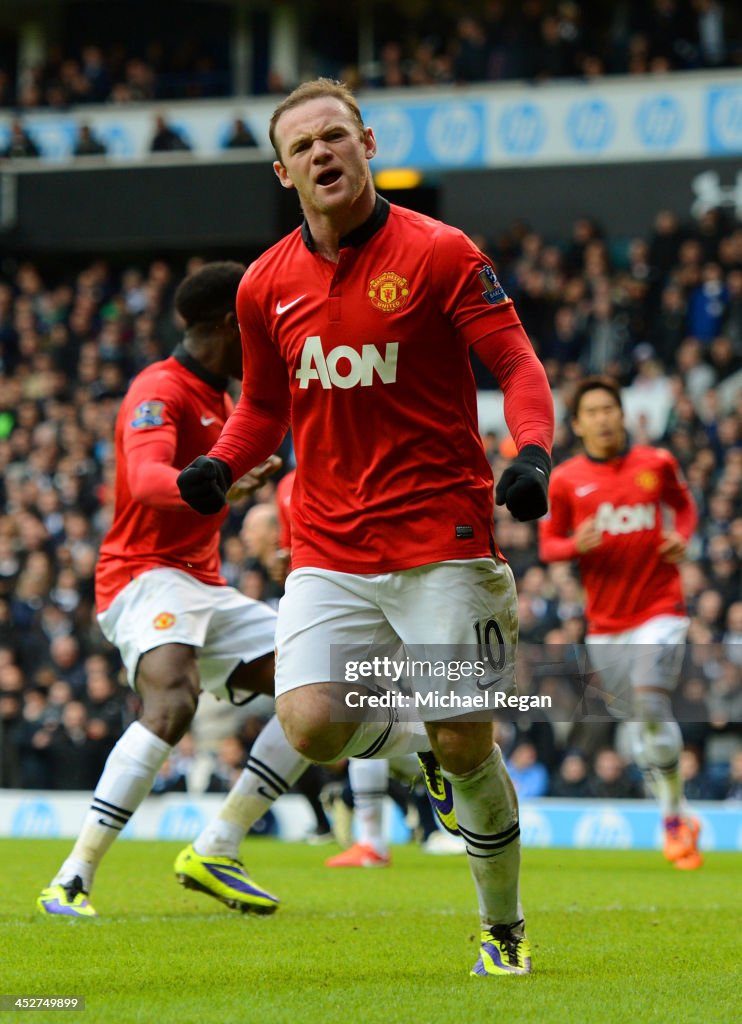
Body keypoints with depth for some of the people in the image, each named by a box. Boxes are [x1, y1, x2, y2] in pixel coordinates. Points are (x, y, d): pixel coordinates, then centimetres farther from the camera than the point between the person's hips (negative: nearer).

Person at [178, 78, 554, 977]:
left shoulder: (438, 254, -5)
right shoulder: (267, 284, 8)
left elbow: (518, 366, -5)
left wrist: (532, 453, -24)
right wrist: (220, 467, 0)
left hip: (440, 538, -3)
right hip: (328, 550, 3)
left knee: (464, 746, -4)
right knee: (311, 727, -17)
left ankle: (504, 930, 17)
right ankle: (408, 741, 19)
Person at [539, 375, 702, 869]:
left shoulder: (657, 464, 3)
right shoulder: (565, 480, 2)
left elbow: (684, 504, 21)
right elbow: (548, 545, 7)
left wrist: (682, 537, 0)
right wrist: (576, 544, -15)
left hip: (660, 609, -2)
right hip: (605, 621, 2)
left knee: (651, 701, -21)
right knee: (639, 725, 5)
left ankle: (675, 814, -10)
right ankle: (678, 820, 18)